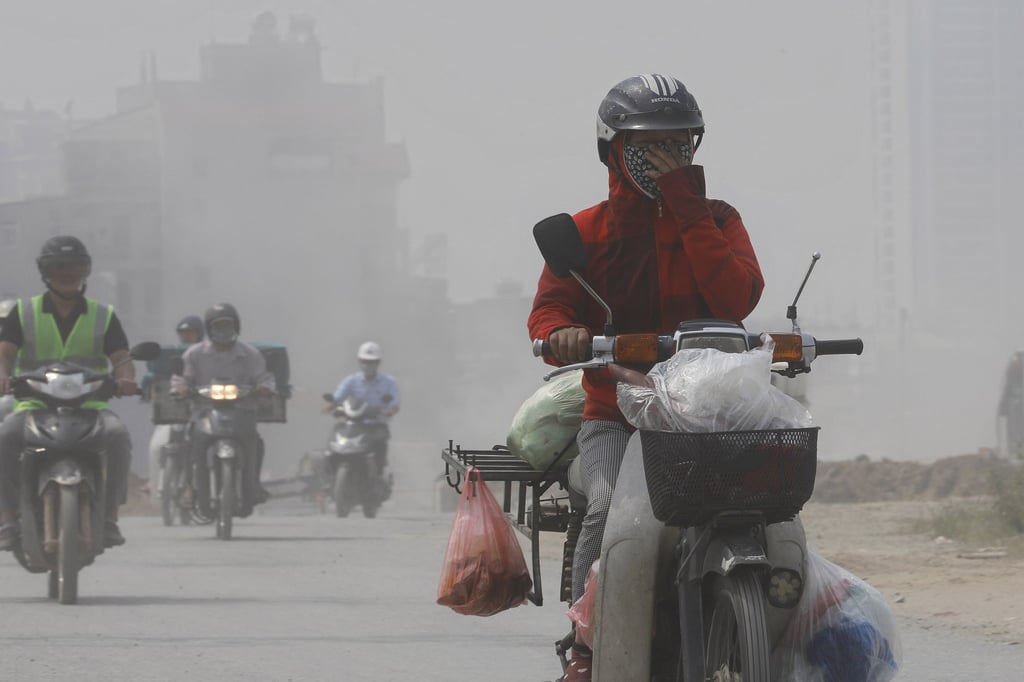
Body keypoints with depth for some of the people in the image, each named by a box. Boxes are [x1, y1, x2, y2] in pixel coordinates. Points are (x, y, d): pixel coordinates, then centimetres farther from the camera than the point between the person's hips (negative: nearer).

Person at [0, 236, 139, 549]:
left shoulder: (103, 316, 13)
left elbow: (121, 358, 1)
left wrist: (125, 378, -24)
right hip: (34, 403, 0)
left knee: (117, 436, -33)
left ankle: (109, 515, -28)